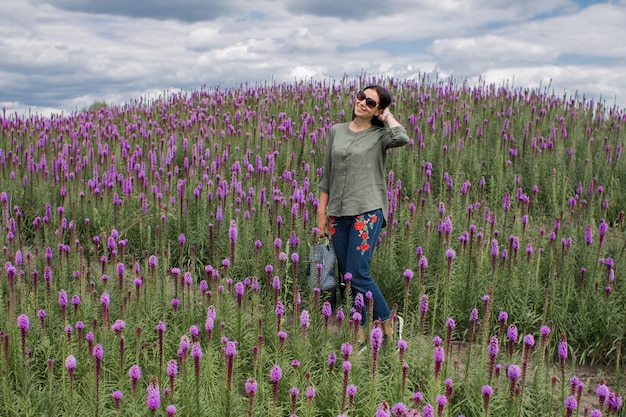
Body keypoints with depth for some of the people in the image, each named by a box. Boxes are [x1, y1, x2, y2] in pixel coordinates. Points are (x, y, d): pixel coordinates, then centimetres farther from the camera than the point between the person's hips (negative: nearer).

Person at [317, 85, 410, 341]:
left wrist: (387, 116, -7)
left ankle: (388, 323, 9)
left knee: (357, 275, -11)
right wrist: (322, 213, 12)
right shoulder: (336, 131, 12)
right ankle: (360, 333, 20)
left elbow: (402, 138, -26)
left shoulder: (380, 134, -1)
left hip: (367, 211, -5)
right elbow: (326, 176, 15)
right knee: (346, 276, 8)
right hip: (338, 213, 5)